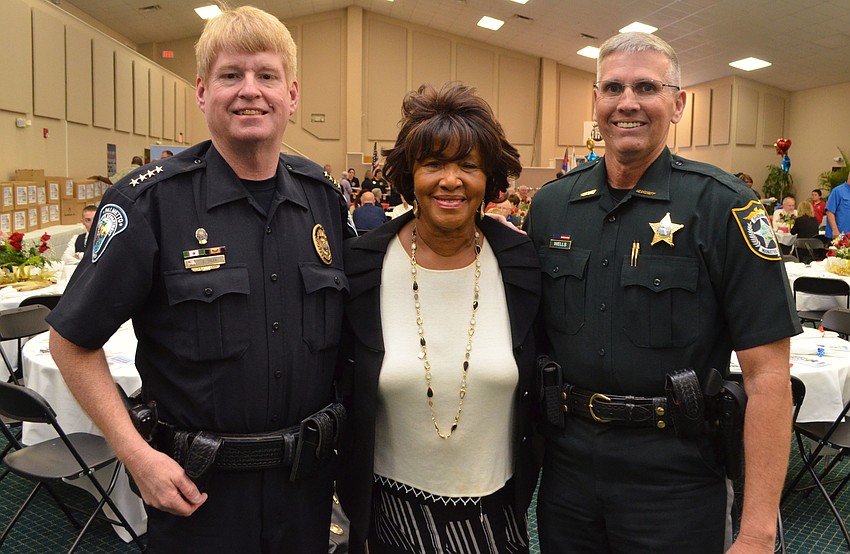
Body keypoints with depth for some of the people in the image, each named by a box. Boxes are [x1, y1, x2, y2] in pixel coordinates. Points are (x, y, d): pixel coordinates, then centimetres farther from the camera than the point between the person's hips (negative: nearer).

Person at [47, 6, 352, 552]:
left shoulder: (324, 196, -1)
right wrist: (137, 454, -14)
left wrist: (342, 430, 2)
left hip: (309, 479, 4)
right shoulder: (150, 201, -14)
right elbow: (73, 341, -8)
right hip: (198, 487, -3)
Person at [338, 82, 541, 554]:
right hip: (395, 510, -1)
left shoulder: (523, 264, -9)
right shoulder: (361, 264, -11)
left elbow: (540, 391, 3)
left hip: (497, 509, 1)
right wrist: (346, 487, 2)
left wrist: (528, 480, 7)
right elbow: (335, 391, -2)